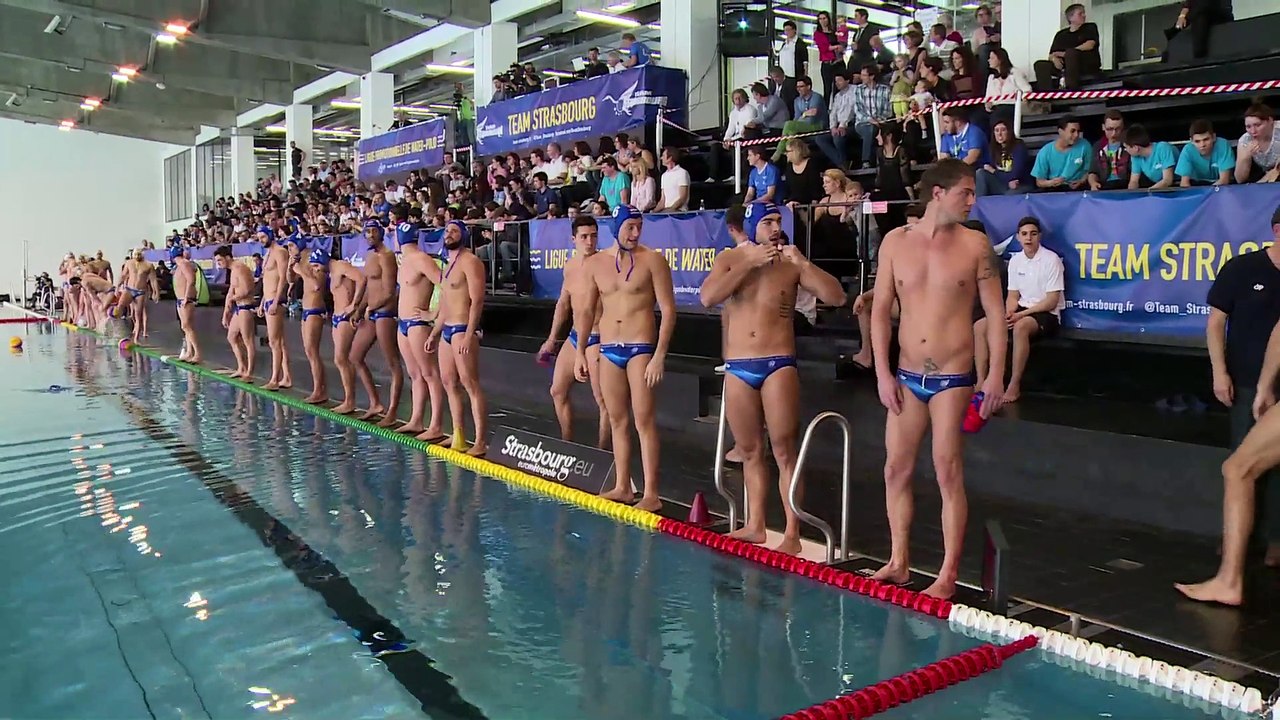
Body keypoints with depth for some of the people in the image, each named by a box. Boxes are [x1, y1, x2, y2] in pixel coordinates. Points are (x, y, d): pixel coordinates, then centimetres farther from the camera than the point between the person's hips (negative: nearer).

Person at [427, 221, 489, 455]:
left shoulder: (470, 262, -9)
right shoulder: (448, 264, 20)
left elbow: (477, 300, -18)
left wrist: (469, 335, -24)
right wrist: (434, 334, 23)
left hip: (463, 329, -10)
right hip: (446, 330, 10)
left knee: (470, 385, -11)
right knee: (450, 383, 10)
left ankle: (481, 441, -12)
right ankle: (458, 437, 17)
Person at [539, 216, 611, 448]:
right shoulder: (570, 266, 8)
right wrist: (551, 339, 21)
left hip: (596, 339, -8)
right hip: (574, 337, 8)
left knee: (603, 400, -5)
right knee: (557, 391, 15)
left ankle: (601, 452, 6)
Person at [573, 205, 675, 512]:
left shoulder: (652, 260, -6)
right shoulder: (594, 263, 8)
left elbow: (668, 310, -9)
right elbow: (587, 310, 15)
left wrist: (659, 356, -15)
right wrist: (580, 352, 10)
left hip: (641, 348, -5)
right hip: (609, 349, 5)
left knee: (644, 420, -6)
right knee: (617, 420, 10)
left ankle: (651, 494, -3)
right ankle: (622, 487, 19)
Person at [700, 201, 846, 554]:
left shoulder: (791, 264, 1)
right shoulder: (731, 258, 5)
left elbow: (836, 297, -7)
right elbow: (708, 297, -13)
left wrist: (803, 263, -15)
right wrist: (749, 263, -15)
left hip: (779, 365, -3)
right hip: (737, 368, 3)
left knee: (784, 450, -5)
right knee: (750, 452, 12)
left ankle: (792, 535, -3)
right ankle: (755, 525, 22)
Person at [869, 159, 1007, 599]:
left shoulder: (975, 245, -2)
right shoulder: (896, 242, 3)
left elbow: (995, 313, -1)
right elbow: (880, 310, 4)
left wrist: (996, 374, -8)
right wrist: (882, 373, -2)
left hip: (953, 377, -3)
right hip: (907, 376, 3)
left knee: (949, 474, -2)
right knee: (897, 470, 8)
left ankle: (948, 574, 6)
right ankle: (898, 562, 21)